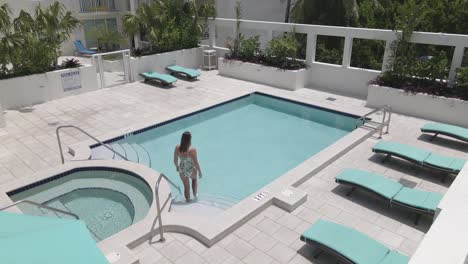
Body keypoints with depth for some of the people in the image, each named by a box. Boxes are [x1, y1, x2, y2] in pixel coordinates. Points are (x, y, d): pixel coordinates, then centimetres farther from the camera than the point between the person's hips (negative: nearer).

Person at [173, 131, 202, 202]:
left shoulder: (177, 148, -17)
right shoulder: (192, 150, -29)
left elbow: (175, 160, -4)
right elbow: (196, 163, -20)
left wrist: (177, 167, 17)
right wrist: (199, 172, -4)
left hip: (182, 170, 2)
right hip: (191, 170, -2)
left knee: (186, 186, 26)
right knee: (194, 179, 35)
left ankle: (188, 200, 44)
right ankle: (195, 195, 48)